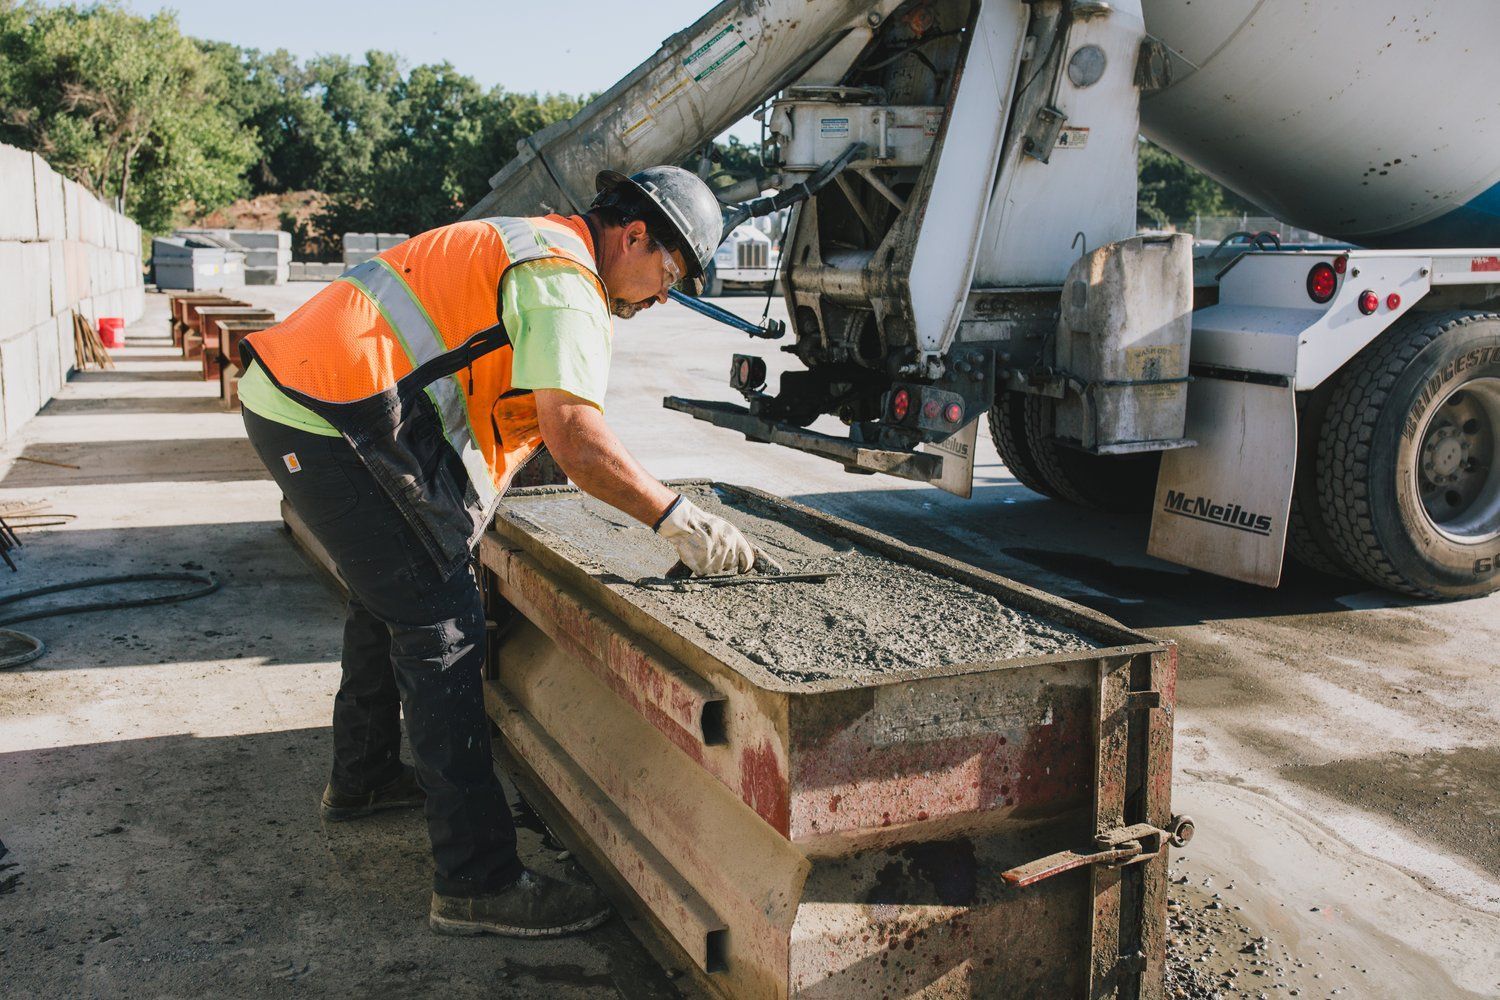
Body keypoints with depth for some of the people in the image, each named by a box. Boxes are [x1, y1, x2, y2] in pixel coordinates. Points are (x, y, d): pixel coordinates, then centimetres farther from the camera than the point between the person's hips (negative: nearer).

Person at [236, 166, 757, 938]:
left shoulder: (533, 245, 21)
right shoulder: (565, 284, -12)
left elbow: (546, 426, 27)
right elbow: (578, 443, -24)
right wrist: (674, 516, -16)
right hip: (333, 419, -11)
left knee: (388, 595, 26)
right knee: (440, 625, -10)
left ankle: (362, 779, 45)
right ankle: (477, 882, -8)